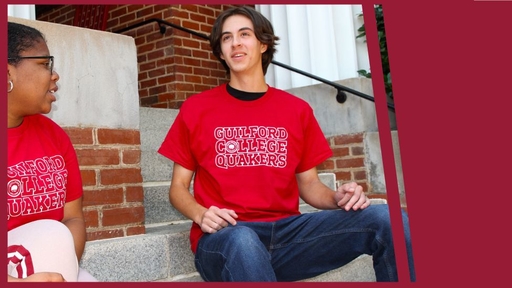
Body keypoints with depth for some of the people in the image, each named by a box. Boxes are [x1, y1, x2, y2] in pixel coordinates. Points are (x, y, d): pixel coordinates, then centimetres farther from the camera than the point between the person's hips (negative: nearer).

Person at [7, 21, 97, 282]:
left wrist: (58, 268, -15)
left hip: (51, 270, 5)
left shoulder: (54, 135, 3)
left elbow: (74, 217, 3)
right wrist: (17, 281, -31)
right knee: (52, 237, -27)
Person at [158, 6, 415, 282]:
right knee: (241, 242, -41)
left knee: (384, 218, -20)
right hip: (225, 236, -2)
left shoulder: (297, 110, 11)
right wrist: (201, 215, -13)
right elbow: (178, 187, 9)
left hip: (287, 230, 3)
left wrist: (337, 197, -6)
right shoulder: (195, 108, 7)